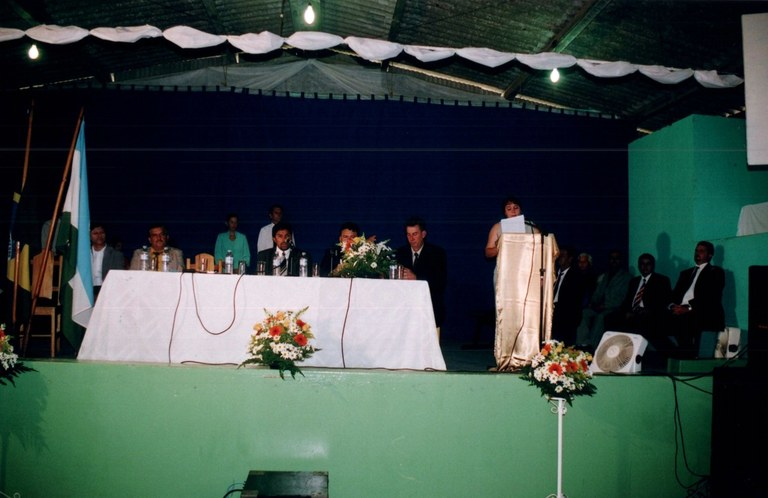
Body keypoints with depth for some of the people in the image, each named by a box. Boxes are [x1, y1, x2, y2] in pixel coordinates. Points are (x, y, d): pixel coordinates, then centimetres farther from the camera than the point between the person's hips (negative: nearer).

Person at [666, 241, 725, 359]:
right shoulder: (686, 273, 28)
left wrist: (689, 308, -15)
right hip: (680, 310, 5)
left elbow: (713, 297, -5)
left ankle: (689, 357, -20)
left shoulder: (716, 272, 10)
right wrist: (673, 305, -5)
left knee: (683, 320, -30)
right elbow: (675, 294, 19)